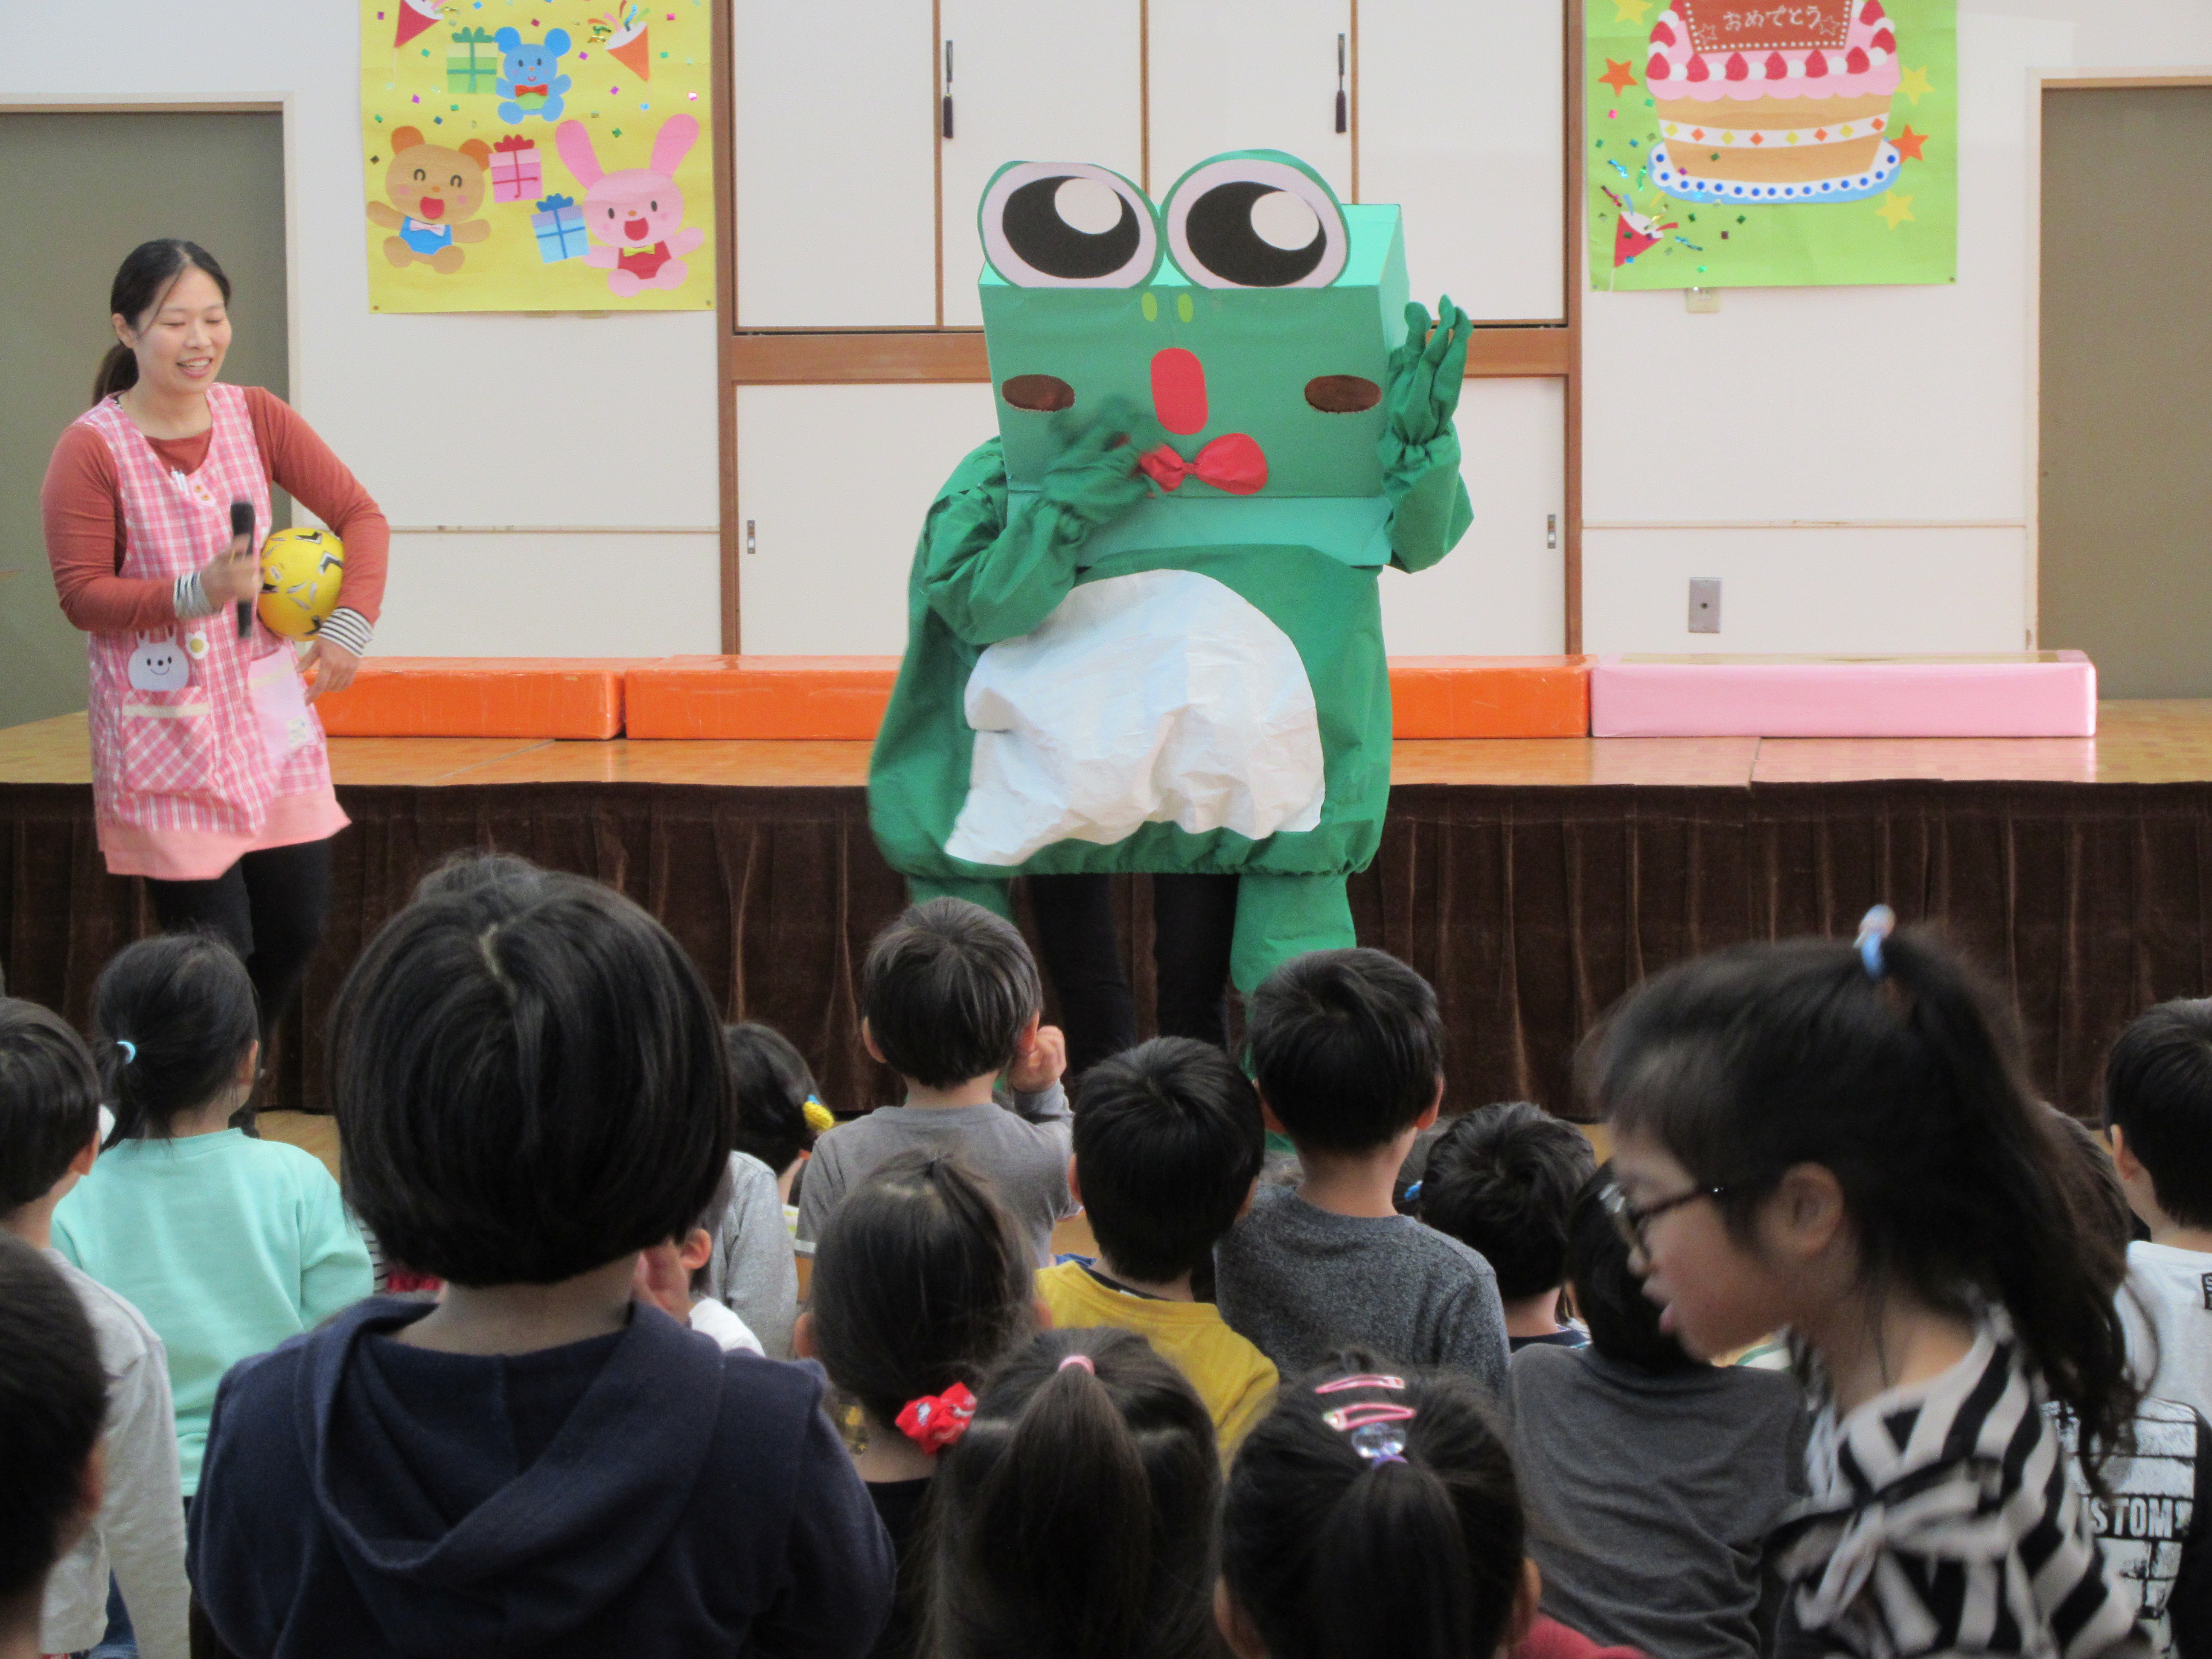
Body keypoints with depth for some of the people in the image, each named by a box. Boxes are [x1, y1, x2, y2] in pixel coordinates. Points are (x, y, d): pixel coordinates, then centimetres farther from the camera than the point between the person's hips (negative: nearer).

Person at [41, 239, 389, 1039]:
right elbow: (81, 595, -12)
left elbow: (359, 515, 5)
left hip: (268, 715, 5)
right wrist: (195, 594, -25)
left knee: (297, 930, 8)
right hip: (164, 733, -5)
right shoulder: (91, 449, -10)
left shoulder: (255, 417, 3)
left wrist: (351, 623, -10)